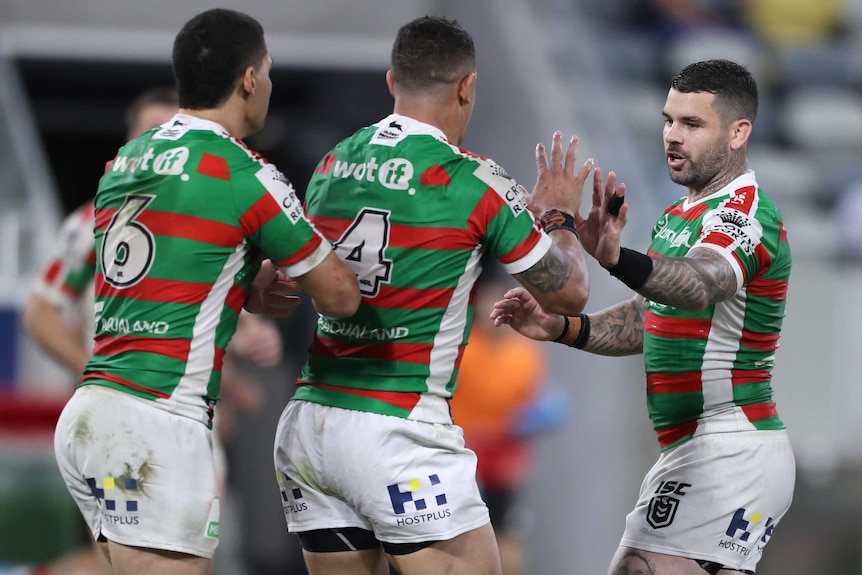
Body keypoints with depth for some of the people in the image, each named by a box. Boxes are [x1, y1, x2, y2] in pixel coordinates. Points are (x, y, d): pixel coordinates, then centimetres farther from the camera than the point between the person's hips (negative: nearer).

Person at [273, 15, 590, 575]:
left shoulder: (330, 166, 9)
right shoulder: (471, 181, -8)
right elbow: (569, 292, 0)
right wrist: (559, 215, 21)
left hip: (306, 421, 7)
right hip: (398, 435, -7)